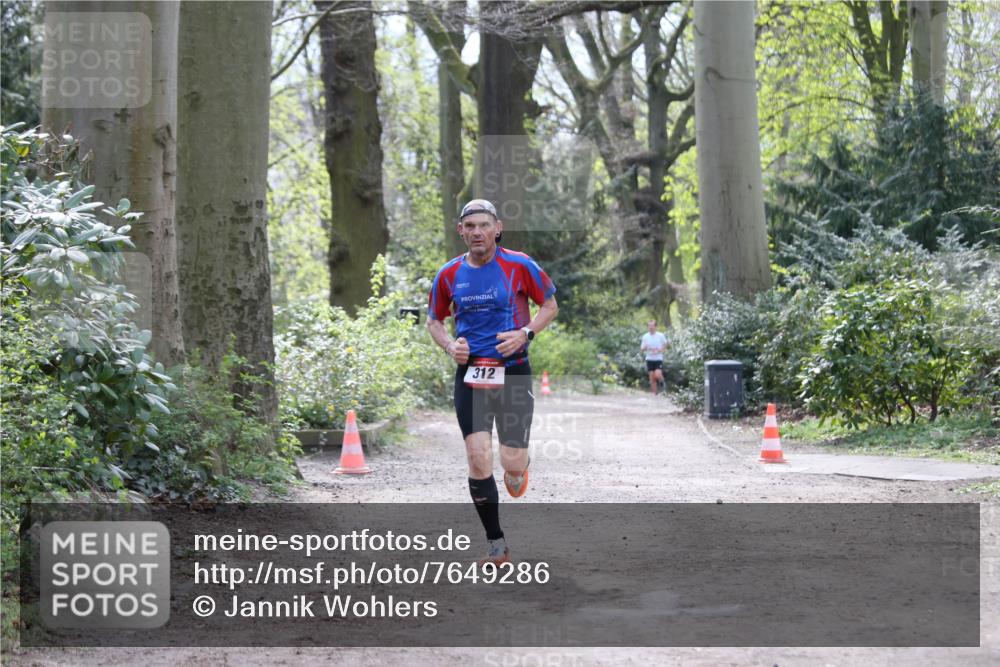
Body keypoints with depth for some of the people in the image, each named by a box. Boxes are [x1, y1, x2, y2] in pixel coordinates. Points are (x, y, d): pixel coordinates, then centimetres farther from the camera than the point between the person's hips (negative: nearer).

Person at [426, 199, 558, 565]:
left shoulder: (519, 265, -5)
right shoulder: (449, 274, 3)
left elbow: (550, 306, 6)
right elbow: (434, 320, 17)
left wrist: (525, 333, -11)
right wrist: (449, 344, -4)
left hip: (513, 373, -2)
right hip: (470, 374, 2)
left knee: (512, 465, -4)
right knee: (478, 459, -10)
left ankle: (516, 473, 37)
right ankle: (496, 545, 1)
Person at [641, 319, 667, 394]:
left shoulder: (660, 336, -4)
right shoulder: (645, 336, 2)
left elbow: (665, 345, 6)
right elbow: (642, 348, 6)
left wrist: (659, 350, -12)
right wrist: (645, 348, -18)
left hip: (658, 359, -2)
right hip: (649, 359, 2)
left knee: (657, 375, -17)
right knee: (652, 377, 2)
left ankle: (663, 382, 17)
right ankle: (654, 393, 13)